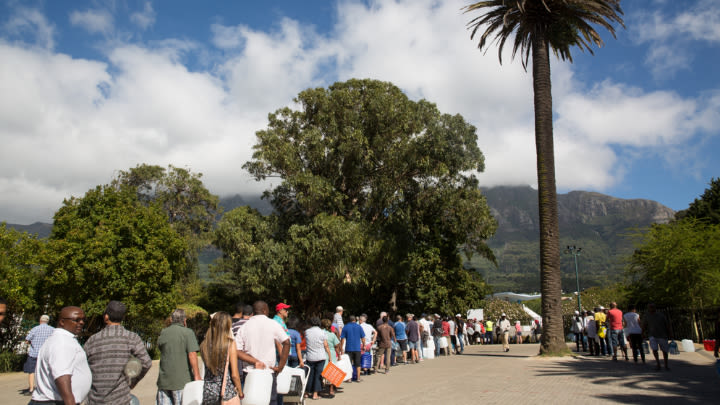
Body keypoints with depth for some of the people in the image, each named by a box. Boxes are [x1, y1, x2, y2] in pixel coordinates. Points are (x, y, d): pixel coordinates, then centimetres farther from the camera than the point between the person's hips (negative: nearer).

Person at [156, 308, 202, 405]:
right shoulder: (188, 332, -7)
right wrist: (197, 375, -11)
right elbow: (192, 355, -14)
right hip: (182, 380, -4)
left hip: (164, 380, 4)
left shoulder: (163, 333, 7)